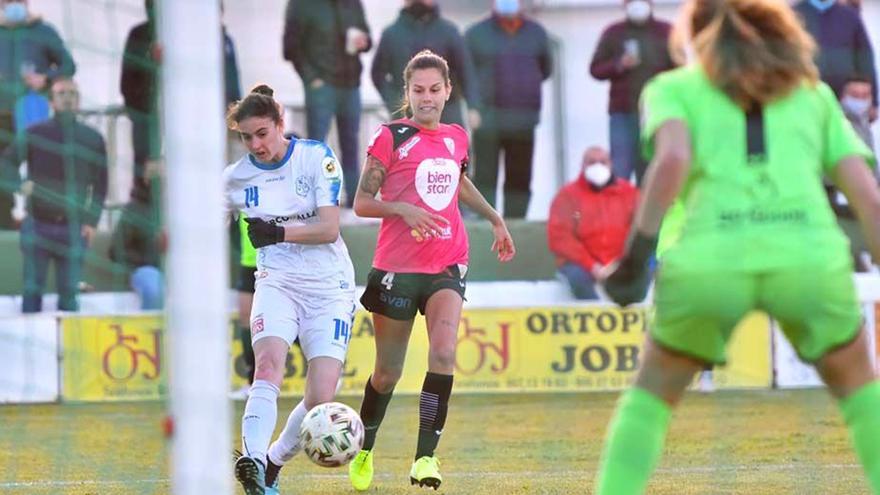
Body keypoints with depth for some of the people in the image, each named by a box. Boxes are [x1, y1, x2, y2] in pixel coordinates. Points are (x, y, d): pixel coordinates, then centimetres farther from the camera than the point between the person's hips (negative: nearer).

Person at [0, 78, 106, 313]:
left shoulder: (92, 139, 4)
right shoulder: (35, 134, 1)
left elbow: (100, 184, 8)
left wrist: (92, 221, -1)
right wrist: (20, 184, -14)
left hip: (73, 229, 1)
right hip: (37, 225, -1)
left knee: (68, 292, 2)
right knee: (32, 290, 0)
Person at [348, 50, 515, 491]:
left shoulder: (456, 138, 9)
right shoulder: (390, 138, -5)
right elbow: (361, 202, -6)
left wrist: (495, 220, 33)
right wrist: (403, 209, -23)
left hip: (447, 264, 3)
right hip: (397, 267, -3)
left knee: (443, 353, -20)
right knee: (388, 371, 6)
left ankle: (426, 456, -20)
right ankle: (364, 450, 30)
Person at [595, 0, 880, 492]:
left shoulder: (674, 89, 21)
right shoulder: (814, 94, 27)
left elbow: (673, 159, -2)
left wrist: (637, 253, -4)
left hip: (709, 262, -1)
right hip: (808, 256, 1)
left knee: (653, 393, 24)